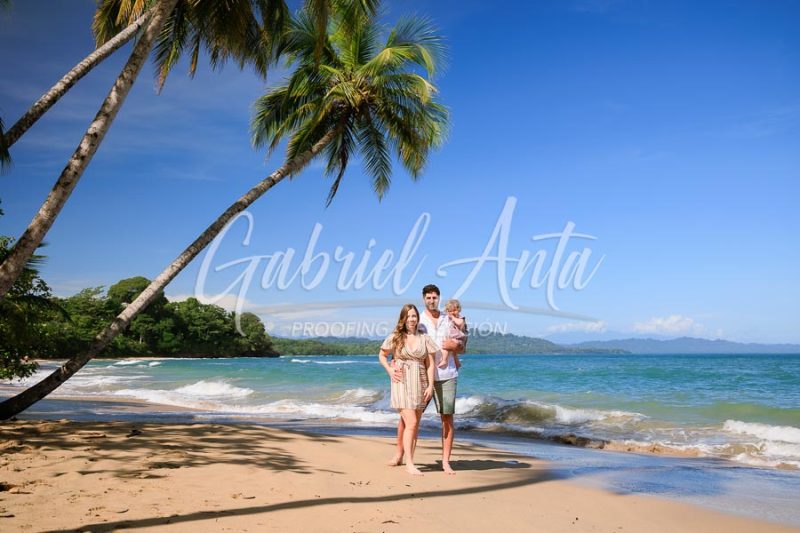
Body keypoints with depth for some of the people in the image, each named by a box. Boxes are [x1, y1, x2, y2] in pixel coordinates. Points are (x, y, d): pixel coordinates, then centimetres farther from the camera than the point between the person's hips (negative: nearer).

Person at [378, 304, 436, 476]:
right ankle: (409, 463, -7)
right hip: (402, 382, -3)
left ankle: (400, 455, 22)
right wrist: (389, 369, -2)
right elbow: (382, 355, 14)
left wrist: (430, 386, -2)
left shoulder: (424, 339, 6)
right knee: (411, 423, -12)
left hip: (420, 384, 3)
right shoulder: (395, 338, 2)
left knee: (413, 424, 8)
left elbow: (430, 364, 5)